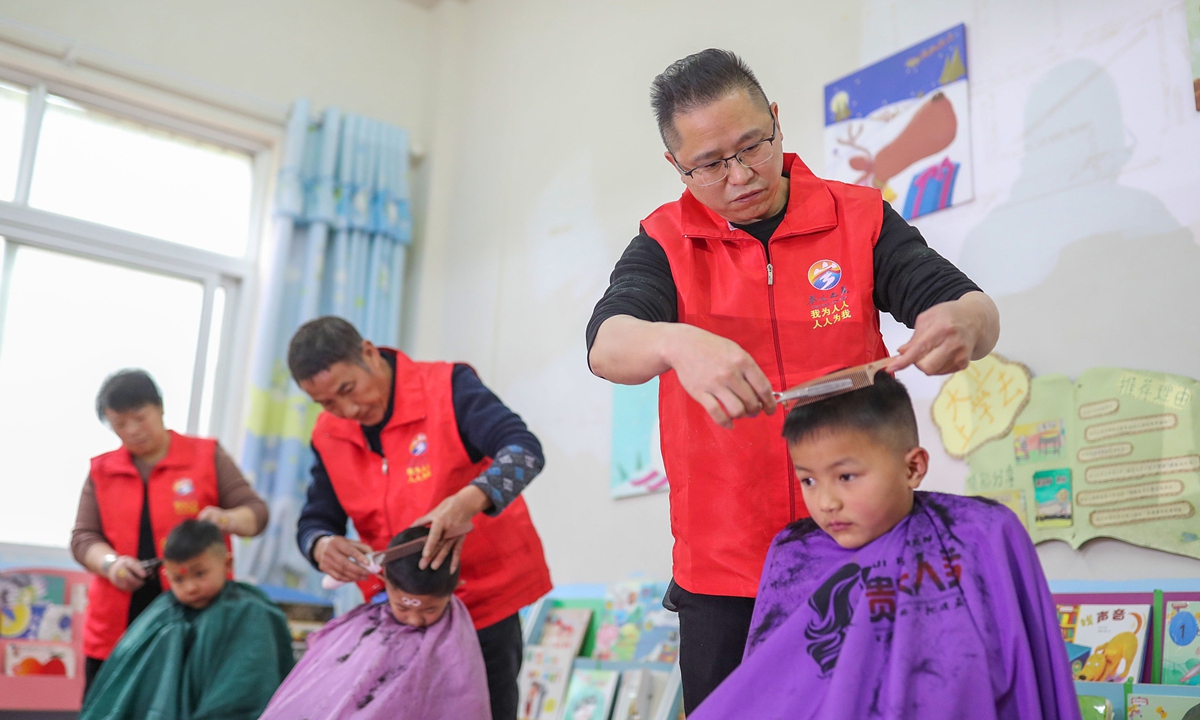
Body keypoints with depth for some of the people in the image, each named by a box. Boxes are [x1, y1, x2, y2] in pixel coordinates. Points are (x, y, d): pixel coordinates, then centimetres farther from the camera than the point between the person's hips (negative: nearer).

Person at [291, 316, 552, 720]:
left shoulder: (446, 388, -16)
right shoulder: (328, 436, 0)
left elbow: (524, 450, -27)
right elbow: (314, 521, 5)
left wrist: (468, 501, -46)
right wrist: (322, 545, -21)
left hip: (484, 603, -4)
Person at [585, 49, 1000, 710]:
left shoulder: (859, 220, 0)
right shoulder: (666, 245, -1)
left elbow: (975, 311, -7)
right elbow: (606, 345, -19)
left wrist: (964, 321, -33)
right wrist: (677, 343, -43)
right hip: (722, 568, 0)